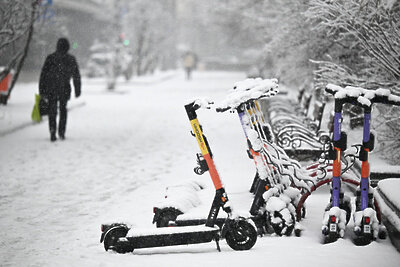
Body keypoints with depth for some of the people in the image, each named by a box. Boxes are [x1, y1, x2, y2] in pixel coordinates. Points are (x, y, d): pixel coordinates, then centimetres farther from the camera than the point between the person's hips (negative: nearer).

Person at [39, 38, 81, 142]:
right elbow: (76, 76, 5)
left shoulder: (50, 58, -4)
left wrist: (41, 90, 1)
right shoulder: (71, 59, -1)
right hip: (65, 89, 1)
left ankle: (52, 134, -4)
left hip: (51, 90, -1)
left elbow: (43, 75, -5)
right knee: (63, 109, 20)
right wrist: (77, 90, 13)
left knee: (52, 111, 9)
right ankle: (61, 132, 12)